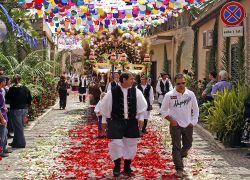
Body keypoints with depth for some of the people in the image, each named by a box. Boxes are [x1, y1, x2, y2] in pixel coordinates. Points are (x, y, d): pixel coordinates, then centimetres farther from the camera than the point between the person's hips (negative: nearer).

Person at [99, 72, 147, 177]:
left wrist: (141, 118, 2)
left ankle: (127, 167, 27)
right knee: (116, 144, -5)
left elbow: (142, 106, 7)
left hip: (132, 122, 3)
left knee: (131, 144, 9)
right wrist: (104, 120, 4)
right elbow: (105, 107, 0)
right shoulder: (112, 92, -9)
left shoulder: (136, 92, -2)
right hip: (116, 122, -3)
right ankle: (117, 166, 17)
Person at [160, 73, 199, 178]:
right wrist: (170, 119, -12)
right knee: (176, 147, -1)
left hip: (188, 125, 3)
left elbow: (195, 109, 7)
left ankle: (179, 157, 44)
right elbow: (163, 110, -2)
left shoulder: (190, 94, -3)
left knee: (187, 145, 16)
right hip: (175, 125, -3)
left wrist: (193, 121, -1)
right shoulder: (169, 95, -11)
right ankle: (179, 169, 4)